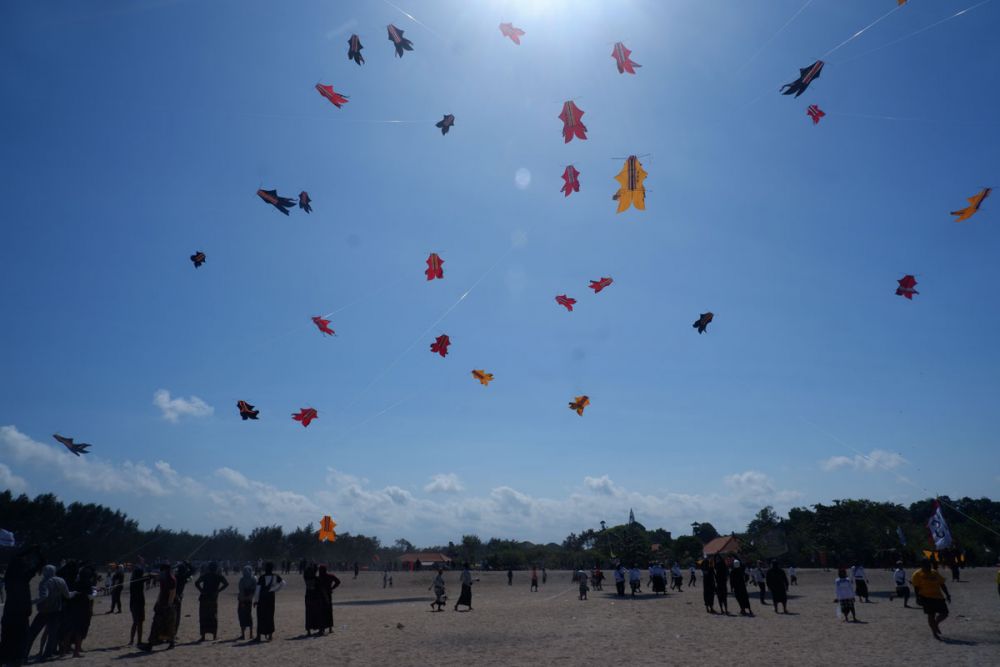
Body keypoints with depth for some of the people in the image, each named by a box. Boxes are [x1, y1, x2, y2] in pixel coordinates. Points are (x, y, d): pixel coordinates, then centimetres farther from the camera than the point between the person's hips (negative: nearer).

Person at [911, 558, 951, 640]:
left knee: (944, 613, 4)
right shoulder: (917, 574, -5)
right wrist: (918, 597, -13)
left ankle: (936, 623, 32)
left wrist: (947, 594, 7)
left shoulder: (935, 573, 10)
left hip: (938, 597, 5)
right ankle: (935, 633, 6)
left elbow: (942, 584, 14)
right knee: (931, 615, -6)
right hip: (927, 597, -5)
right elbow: (916, 587, -6)